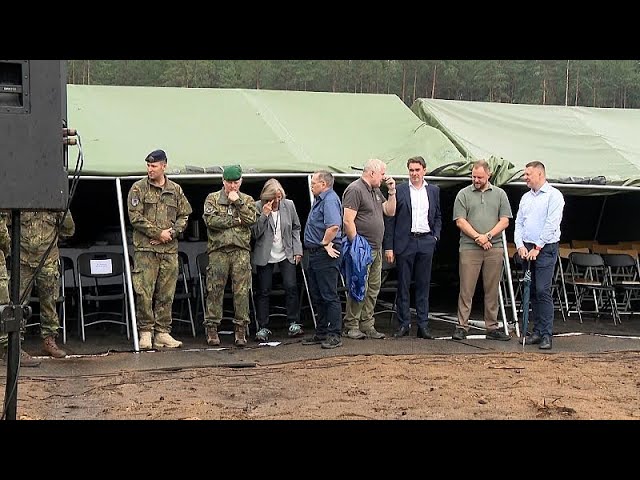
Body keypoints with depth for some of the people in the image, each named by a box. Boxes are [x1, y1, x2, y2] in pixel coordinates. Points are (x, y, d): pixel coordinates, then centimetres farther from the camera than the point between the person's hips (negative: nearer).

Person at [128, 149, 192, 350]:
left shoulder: (176, 190, 12)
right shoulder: (138, 188, 2)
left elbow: (184, 215, 13)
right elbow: (135, 216, -5)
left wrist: (172, 232, -5)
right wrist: (158, 233, -11)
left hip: (170, 250, 3)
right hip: (145, 248, -3)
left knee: (166, 294, 5)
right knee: (144, 292, -6)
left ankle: (162, 333, 11)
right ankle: (145, 332, 2)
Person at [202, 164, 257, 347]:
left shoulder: (247, 200, 15)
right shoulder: (212, 198, 10)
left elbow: (251, 219, -4)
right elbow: (210, 220, -7)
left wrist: (238, 202, -5)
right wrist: (235, 220, -5)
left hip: (241, 250, 1)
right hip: (218, 250, -1)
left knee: (241, 290, -2)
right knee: (215, 290, -2)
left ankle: (241, 329, 2)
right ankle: (212, 328, 4)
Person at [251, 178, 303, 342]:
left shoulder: (289, 205, -1)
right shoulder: (258, 207, -9)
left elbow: (296, 228, 11)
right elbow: (255, 233, -12)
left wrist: (297, 250, 4)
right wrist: (264, 215, -22)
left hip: (286, 254, 2)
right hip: (265, 256, -2)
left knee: (291, 287, -7)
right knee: (263, 291, 0)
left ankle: (294, 324, 2)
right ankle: (263, 328, 6)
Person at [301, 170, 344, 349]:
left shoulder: (330, 199, -15)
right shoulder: (320, 200, 18)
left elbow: (334, 226, -29)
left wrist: (325, 244, -17)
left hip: (325, 254, -11)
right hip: (315, 254, 11)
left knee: (329, 295, -8)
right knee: (317, 296, 15)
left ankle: (334, 335, -5)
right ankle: (321, 333, 22)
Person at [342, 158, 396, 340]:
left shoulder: (376, 191, 18)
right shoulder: (355, 189, -11)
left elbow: (390, 211, 22)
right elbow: (348, 221, -17)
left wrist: (392, 191, 11)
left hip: (376, 249, 9)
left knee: (374, 288, 10)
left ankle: (367, 325, 16)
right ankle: (351, 326, -1)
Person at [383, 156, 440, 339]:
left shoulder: (434, 191, 11)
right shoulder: (399, 190, 1)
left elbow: (437, 217, 19)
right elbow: (390, 219, 0)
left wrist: (435, 236, 3)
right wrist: (389, 247, -6)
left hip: (426, 242, 2)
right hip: (405, 242, -2)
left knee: (423, 285, 5)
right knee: (403, 285, 1)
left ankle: (423, 325, 9)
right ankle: (403, 324, 8)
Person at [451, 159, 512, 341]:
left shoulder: (499, 194, 11)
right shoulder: (463, 194, 6)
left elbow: (504, 221, 5)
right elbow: (460, 221, -1)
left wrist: (488, 236, -8)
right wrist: (477, 237, -11)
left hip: (495, 248, 2)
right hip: (469, 249, -2)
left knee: (492, 290, 6)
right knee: (466, 289, -3)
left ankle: (492, 328, 12)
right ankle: (462, 327, 1)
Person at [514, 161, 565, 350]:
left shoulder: (553, 195, -5)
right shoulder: (525, 197, 16)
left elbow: (551, 224, -13)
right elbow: (519, 223, 13)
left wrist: (537, 248, -14)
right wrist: (520, 246, -3)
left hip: (545, 249, -7)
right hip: (527, 249, 7)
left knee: (543, 291, -12)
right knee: (532, 291, 7)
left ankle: (547, 334, -10)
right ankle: (537, 331, 13)